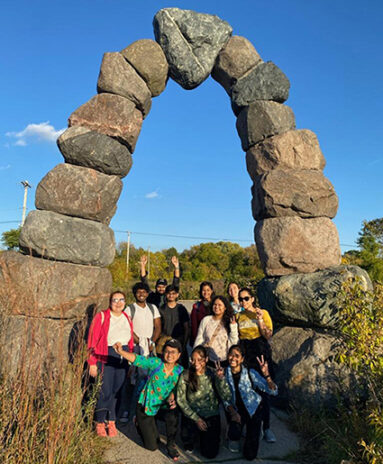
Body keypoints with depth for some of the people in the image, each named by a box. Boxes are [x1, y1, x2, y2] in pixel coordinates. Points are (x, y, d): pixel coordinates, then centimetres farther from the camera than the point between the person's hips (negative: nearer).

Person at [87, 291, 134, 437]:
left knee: (117, 391, 9)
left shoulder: (127, 319, 11)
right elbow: (93, 341, -6)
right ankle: (100, 423, 18)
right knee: (105, 392, -3)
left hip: (123, 358, 5)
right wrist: (92, 363, -10)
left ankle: (111, 422, 25)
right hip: (105, 358, -4)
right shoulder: (101, 317, -4)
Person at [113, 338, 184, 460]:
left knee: (173, 415, -34)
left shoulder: (180, 370, -10)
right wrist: (121, 351, -47)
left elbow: (175, 389, -1)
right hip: (146, 406, -2)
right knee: (152, 446, 3)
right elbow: (136, 359, -31)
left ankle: (171, 444, -3)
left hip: (164, 407, 2)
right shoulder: (155, 363, -20)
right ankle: (141, 425, 37)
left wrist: (172, 398, -23)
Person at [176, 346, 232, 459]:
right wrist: (196, 419, -12)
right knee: (186, 437, -29)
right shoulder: (185, 376, -7)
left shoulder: (213, 374, -7)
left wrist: (221, 378, -27)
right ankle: (189, 444, 10)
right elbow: (180, 400, -6)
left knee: (210, 453, -9)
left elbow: (227, 398, -15)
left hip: (211, 416, 0)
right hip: (191, 415, 0)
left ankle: (204, 436, 24)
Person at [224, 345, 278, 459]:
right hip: (236, 410, 1)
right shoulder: (224, 374, -11)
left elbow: (273, 391, -22)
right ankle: (233, 437, 8)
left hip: (254, 408, -1)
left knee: (250, 455, -5)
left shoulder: (250, 373, -18)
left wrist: (266, 374, -39)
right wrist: (232, 412, -19)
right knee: (234, 433, -31)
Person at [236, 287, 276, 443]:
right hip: (244, 354, 3)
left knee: (263, 390, -1)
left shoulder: (262, 313, 0)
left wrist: (260, 320, -17)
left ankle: (266, 428, 8)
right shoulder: (238, 316, 9)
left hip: (261, 354, -2)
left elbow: (268, 335, -6)